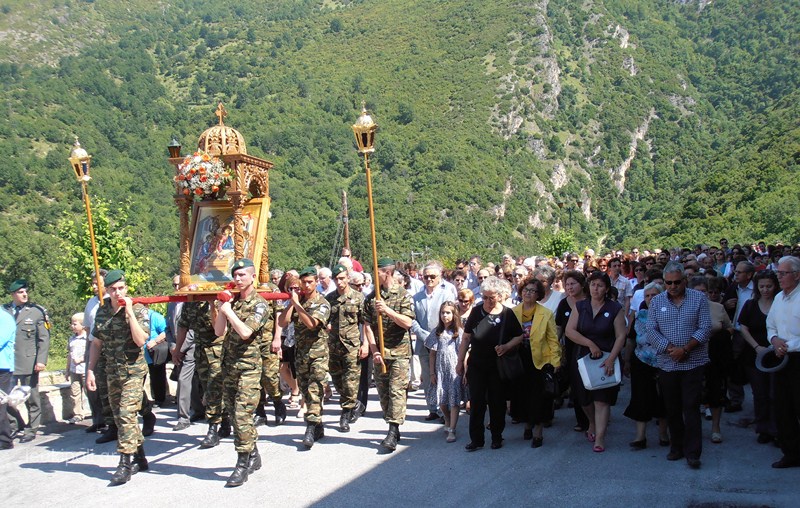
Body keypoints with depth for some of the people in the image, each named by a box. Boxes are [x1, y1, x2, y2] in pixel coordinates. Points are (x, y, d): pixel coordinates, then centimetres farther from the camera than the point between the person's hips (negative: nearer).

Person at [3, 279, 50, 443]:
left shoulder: (37, 311, 1)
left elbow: (44, 338, -1)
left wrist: (41, 360, -10)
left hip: (28, 362, -2)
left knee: (31, 398, 4)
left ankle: (32, 429, 16)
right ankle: (16, 425, 24)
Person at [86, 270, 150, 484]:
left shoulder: (139, 309, -9)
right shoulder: (102, 312, 7)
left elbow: (140, 340, -21)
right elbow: (96, 342, 14)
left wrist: (129, 312, -22)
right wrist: (90, 370, 9)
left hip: (133, 370, -6)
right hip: (112, 371, 6)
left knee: (126, 414, -13)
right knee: (120, 417, 11)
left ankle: (125, 464, -9)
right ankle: (139, 459, 24)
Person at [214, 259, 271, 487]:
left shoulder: (260, 304, -7)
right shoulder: (232, 301, 12)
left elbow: (246, 332, -20)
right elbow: (219, 331, 8)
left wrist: (229, 312, -11)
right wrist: (221, 309, -3)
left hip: (248, 367, -7)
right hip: (229, 365, 7)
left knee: (242, 415, -10)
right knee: (234, 413, 12)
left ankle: (243, 464, -5)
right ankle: (254, 456, 25)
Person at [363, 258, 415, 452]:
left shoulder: (403, 295, -2)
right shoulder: (371, 298, 8)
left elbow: (407, 323, -11)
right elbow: (367, 326, 3)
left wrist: (388, 310, -22)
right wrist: (374, 350, -7)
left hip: (399, 351, -4)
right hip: (379, 352, 4)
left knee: (397, 390, -9)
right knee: (383, 391, 8)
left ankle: (393, 433, -11)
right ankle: (393, 430, 18)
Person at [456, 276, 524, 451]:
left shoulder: (508, 314, -7)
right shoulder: (476, 312, -3)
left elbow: (519, 336, 1)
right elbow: (466, 338, 3)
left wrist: (506, 346, -18)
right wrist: (460, 361, 3)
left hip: (498, 367, -1)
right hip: (476, 366, 1)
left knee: (497, 402, 7)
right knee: (476, 403, 1)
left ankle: (497, 437, 22)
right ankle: (476, 439, 9)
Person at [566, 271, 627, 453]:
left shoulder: (615, 308, -4)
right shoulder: (580, 306, 4)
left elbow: (621, 336, -9)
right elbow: (570, 330, -4)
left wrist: (611, 359, -18)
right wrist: (590, 344, -14)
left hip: (606, 360, -3)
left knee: (602, 399, -5)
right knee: (584, 398, 11)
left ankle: (599, 437, 0)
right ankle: (593, 424, 38)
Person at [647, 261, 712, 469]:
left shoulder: (699, 298, 0)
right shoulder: (656, 302, 5)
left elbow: (705, 328, -7)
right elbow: (651, 331, -2)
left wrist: (685, 349, -16)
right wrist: (671, 349, -15)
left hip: (693, 364, -3)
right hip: (666, 364, 3)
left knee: (691, 408, -4)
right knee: (672, 409, 10)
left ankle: (693, 452, 2)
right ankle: (677, 447, 23)